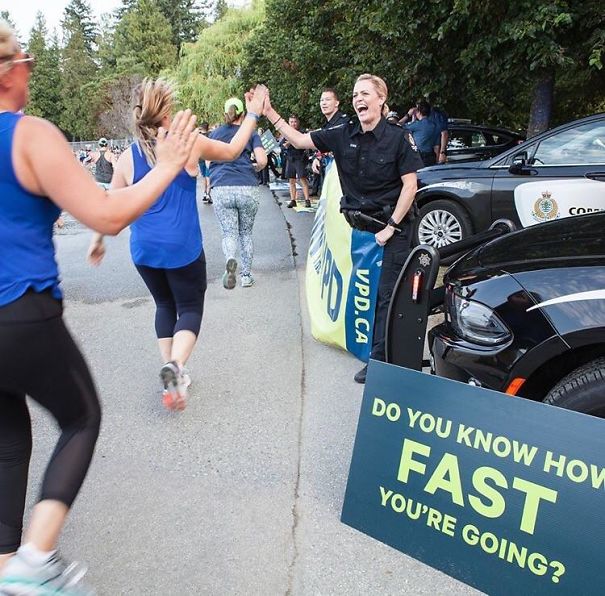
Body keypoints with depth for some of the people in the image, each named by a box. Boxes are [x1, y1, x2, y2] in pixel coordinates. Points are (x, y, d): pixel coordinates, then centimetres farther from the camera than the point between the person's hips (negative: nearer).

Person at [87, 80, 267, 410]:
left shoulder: (128, 157, -1)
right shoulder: (189, 142, -7)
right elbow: (232, 151, 9)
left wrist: (98, 240, 19)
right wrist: (253, 114, 20)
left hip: (144, 249, 3)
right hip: (182, 248, -3)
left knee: (165, 305, 23)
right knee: (190, 308, 8)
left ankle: (170, 370, 18)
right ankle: (175, 365, -19)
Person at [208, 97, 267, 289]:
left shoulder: (215, 133, 14)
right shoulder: (250, 133, 8)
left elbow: (208, 161, 20)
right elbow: (262, 160, -3)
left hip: (222, 189, 0)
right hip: (248, 189, 0)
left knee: (229, 233, 3)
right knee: (246, 233, 16)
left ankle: (230, 260, -29)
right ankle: (247, 275, 18)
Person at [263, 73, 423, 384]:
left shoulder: (396, 137, -13)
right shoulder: (344, 135, -1)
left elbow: (410, 186, -11)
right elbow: (300, 140, 1)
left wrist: (390, 227, -13)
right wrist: (270, 113, -10)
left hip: (394, 226, -5)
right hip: (359, 224, 5)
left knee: (388, 293, -5)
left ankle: (380, 360, 2)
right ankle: (381, 354, 26)